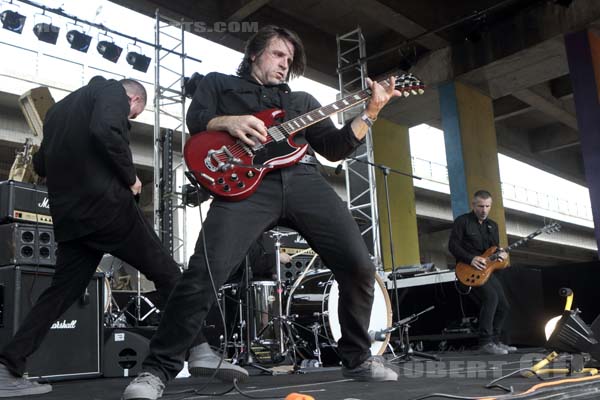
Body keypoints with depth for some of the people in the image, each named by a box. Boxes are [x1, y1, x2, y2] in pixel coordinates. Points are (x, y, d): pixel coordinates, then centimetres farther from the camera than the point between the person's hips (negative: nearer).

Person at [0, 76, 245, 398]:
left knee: (63, 290, 13)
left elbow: (40, 164, 26)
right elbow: (105, 131, -18)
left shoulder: (58, 108, 27)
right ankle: (198, 350, -7)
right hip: (104, 201, -7)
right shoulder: (113, 90, 3)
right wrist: (130, 177, -8)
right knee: (167, 273, -1)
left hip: (66, 213, 7)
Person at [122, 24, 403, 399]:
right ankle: (158, 369, -4)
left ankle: (358, 357, 16)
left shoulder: (302, 99, 33)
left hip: (305, 180, 4)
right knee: (204, 273, -21)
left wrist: (370, 114, 11)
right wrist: (231, 122, -10)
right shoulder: (219, 82, 28)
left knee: (359, 266, -6)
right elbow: (196, 119, 10)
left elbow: (334, 147, 22)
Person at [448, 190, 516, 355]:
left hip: (487, 270, 8)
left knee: (504, 306, 6)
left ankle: (494, 341, 21)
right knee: (491, 296, -27)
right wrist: (471, 259, -22)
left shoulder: (492, 225, 16)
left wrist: (501, 254, -5)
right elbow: (452, 245, -11)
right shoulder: (462, 221, -5)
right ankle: (485, 343, -23)